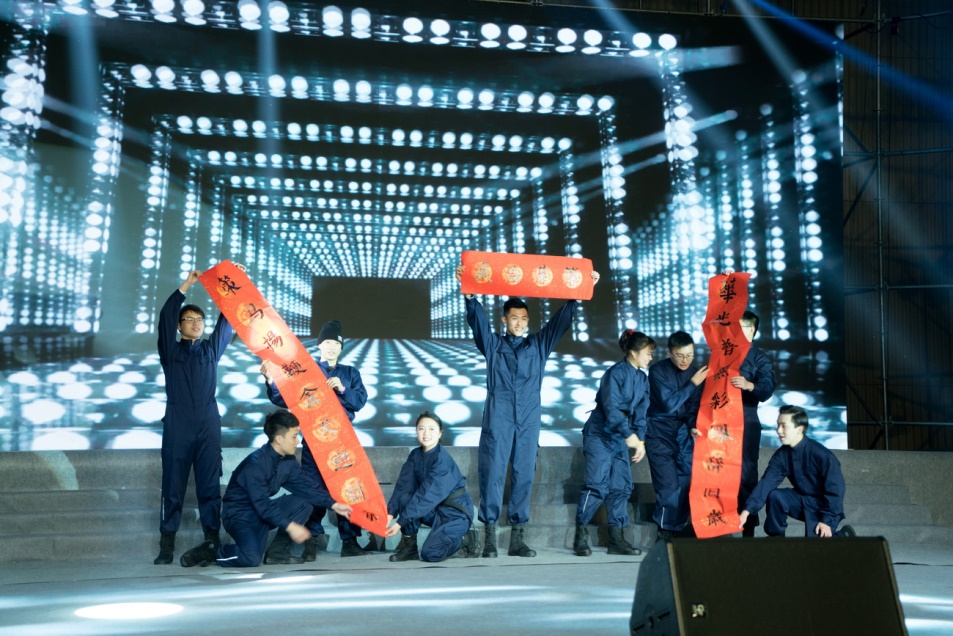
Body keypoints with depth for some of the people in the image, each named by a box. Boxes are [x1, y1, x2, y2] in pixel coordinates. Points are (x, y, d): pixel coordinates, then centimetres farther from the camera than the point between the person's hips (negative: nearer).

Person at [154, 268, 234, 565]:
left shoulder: (211, 349, 17)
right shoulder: (170, 351, 10)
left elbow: (228, 320, 11)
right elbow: (165, 317, -3)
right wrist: (185, 287, -9)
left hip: (209, 426, 2)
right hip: (177, 426, -2)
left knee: (210, 485, 0)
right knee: (173, 485, -1)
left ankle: (212, 540, 2)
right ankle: (167, 545, 2)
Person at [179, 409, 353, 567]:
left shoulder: (288, 461, -1)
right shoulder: (256, 463, -26)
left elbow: (307, 486, -1)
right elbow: (262, 505, -30)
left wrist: (334, 505, -10)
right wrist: (289, 526, -33)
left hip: (264, 510, 8)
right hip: (240, 515, -8)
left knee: (304, 501, -11)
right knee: (252, 558, -31)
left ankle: (278, 551, -4)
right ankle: (210, 551, -3)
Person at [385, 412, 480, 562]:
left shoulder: (442, 459, -23)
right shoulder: (415, 455, 0)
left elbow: (427, 495, -27)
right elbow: (403, 485, -7)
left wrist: (401, 522, -27)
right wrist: (391, 513, -21)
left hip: (456, 512, -6)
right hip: (435, 510, 7)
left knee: (429, 553, -22)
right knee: (405, 498, -18)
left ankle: (467, 539, 5)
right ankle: (409, 546, -3)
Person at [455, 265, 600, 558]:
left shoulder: (539, 345, 19)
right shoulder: (492, 344, 15)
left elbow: (561, 319, 13)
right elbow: (477, 319, 0)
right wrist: (469, 293, -17)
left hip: (528, 421, 2)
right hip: (497, 419, -2)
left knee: (524, 476, 1)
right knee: (492, 474, -7)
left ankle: (517, 538, 5)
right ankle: (489, 536, -4)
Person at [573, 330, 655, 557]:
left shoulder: (642, 378, 11)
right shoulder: (615, 373, -14)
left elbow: (640, 412, 13)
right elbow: (611, 408, -21)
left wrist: (640, 439, 4)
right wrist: (629, 435, -25)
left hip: (621, 439, 8)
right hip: (600, 435, -8)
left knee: (621, 486, 5)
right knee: (597, 484, -12)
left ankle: (617, 539, 11)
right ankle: (580, 536, -3)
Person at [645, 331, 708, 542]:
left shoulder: (695, 373, 4)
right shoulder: (658, 371, -9)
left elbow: (694, 407, 7)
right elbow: (668, 404, -16)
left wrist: (694, 427, -12)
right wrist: (693, 384, -16)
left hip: (683, 433, 5)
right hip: (660, 433, -4)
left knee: (686, 482, 1)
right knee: (669, 485, -10)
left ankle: (679, 528, 14)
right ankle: (665, 531, 4)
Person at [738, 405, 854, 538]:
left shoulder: (821, 455, -25)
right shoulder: (781, 455, -9)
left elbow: (835, 490, -19)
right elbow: (766, 482, -17)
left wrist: (827, 521, -20)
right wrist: (747, 511, -28)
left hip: (825, 505, -5)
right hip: (802, 499, 5)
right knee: (774, 495, -21)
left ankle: (844, 534, 11)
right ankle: (776, 535, 0)